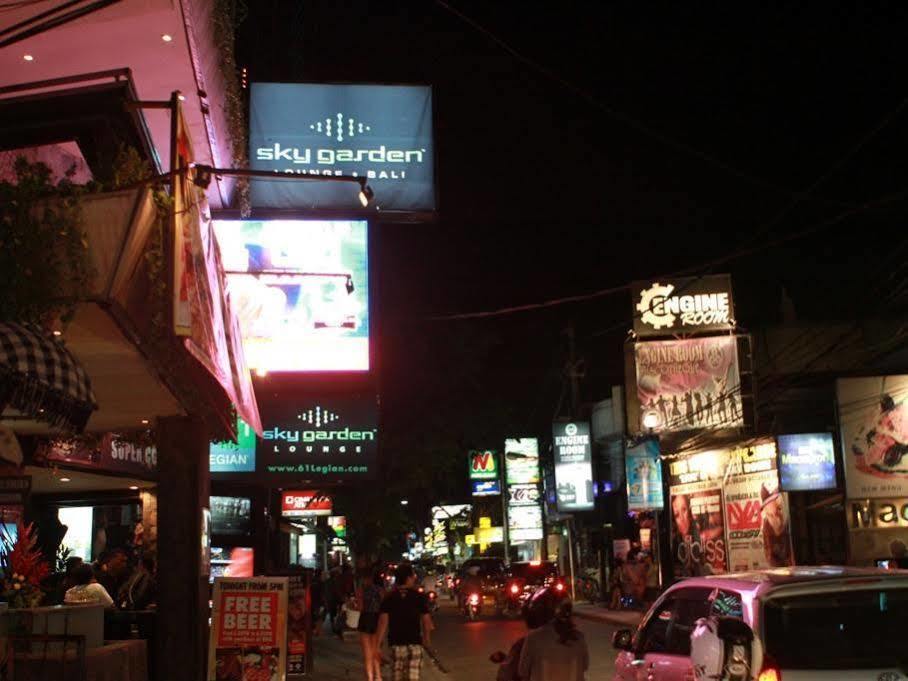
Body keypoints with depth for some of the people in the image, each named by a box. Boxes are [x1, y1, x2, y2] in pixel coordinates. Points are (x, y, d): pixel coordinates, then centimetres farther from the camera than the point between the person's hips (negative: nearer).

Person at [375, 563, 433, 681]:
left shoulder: (389, 598, -1)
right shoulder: (419, 597, -2)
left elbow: (383, 622, -9)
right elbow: (426, 621, 2)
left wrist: (377, 646, -8)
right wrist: (427, 639, 19)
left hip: (396, 644, 1)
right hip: (414, 643, -1)